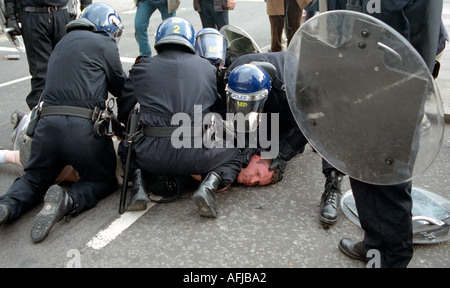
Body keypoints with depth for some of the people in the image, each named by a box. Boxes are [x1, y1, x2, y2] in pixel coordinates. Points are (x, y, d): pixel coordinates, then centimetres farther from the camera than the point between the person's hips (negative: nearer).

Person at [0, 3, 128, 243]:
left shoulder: (63, 43, 26)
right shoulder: (103, 44, 6)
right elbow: (122, 88, 11)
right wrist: (126, 123, 28)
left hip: (47, 123, 6)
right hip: (83, 126, -5)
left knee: (35, 178, 24)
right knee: (104, 180, 15)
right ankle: (69, 201, -15)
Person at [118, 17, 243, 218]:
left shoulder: (142, 68, 10)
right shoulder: (207, 68, 12)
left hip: (152, 156, 2)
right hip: (194, 156, -1)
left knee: (126, 147, 34)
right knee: (234, 155, 26)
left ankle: (138, 186, 8)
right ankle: (209, 185, -3)